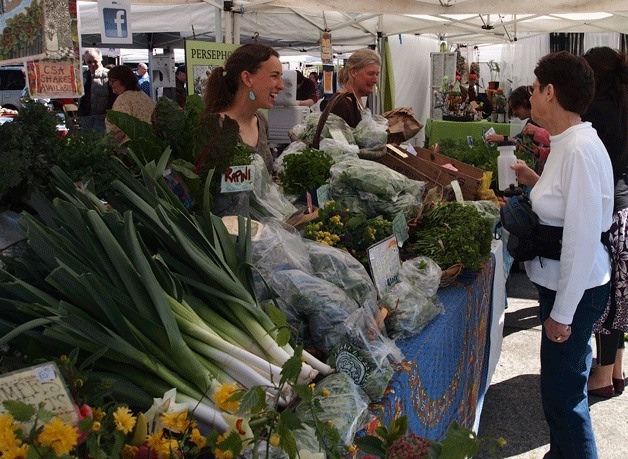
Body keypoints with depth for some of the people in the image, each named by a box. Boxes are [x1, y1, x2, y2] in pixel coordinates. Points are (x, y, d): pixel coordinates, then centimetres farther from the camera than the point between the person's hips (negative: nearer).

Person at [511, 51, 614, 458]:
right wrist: (534, 180, 9)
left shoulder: (580, 150, -24)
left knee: (563, 394, 5)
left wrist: (562, 313, -21)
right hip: (561, 283, 10)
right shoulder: (568, 142, 6)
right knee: (563, 388, 23)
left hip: (577, 291, -10)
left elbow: (583, 237, -25)